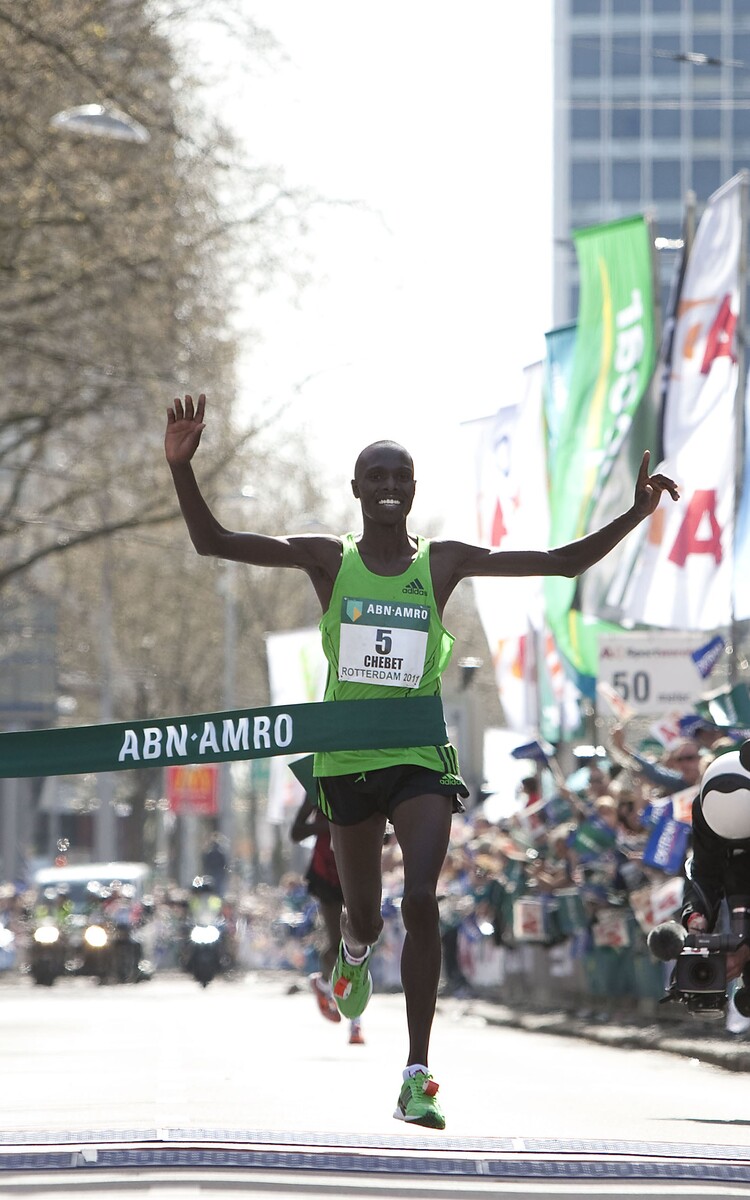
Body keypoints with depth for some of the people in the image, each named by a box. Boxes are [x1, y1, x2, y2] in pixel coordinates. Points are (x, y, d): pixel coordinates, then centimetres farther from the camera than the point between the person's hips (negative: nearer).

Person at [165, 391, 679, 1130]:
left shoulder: (445, 563, 2)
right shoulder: (327, 561, 0)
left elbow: (565, 563, 2)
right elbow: (211, 542, -6)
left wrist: (636, 514, -9)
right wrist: (181, 467, -20)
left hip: (420, 762, -1)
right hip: (347, 763, 1)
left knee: (421, 903, -20)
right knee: (364, 916, 13)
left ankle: (417, 1077, -19)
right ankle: (354, 951, 56)